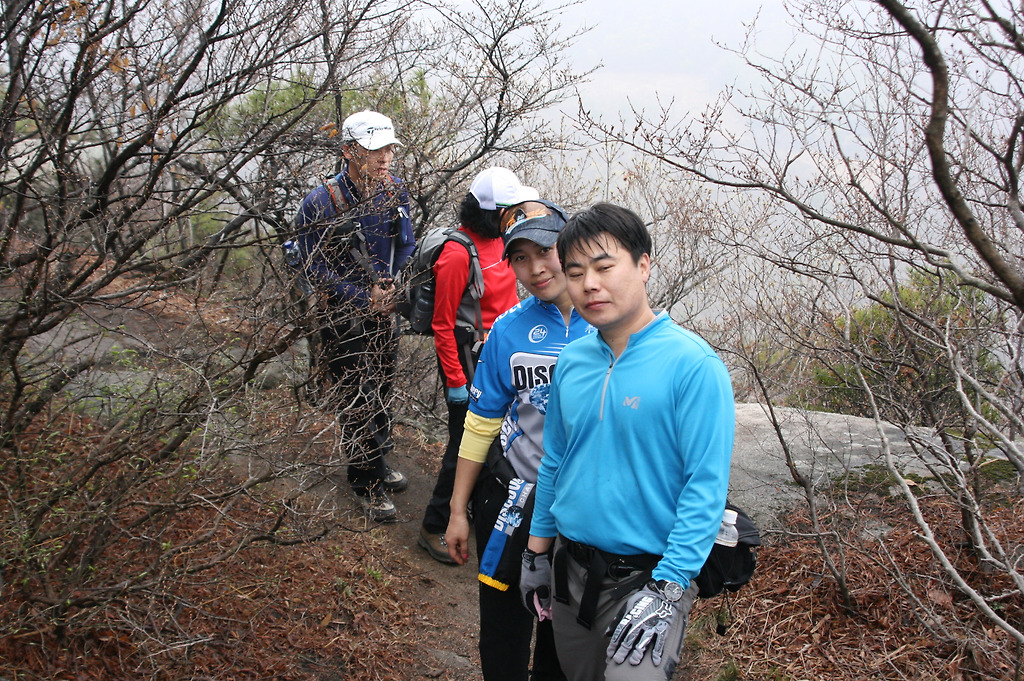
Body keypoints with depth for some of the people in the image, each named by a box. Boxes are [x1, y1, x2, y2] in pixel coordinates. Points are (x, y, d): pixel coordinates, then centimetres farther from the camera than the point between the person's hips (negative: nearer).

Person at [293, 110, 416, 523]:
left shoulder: (394, 193, -3)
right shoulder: (321, 203, -19)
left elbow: (406, 248, 7)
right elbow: (316, 270, -16)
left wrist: (394, 288, -10)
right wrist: (365, 298, -20)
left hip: (383, 312, 5)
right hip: (344, 318, -5)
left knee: (381, 392, 19)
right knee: (356, 400, 0)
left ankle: (378, 464, 38)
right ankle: (368, 483, 13)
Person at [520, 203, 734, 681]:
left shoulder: (693, 365, -17)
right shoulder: (572, 360, 3)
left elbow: (706, 487, -19)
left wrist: (666, 590, -23)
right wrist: (536, 551, 15)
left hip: (648, 574, -6)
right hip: (571, 567, 6)